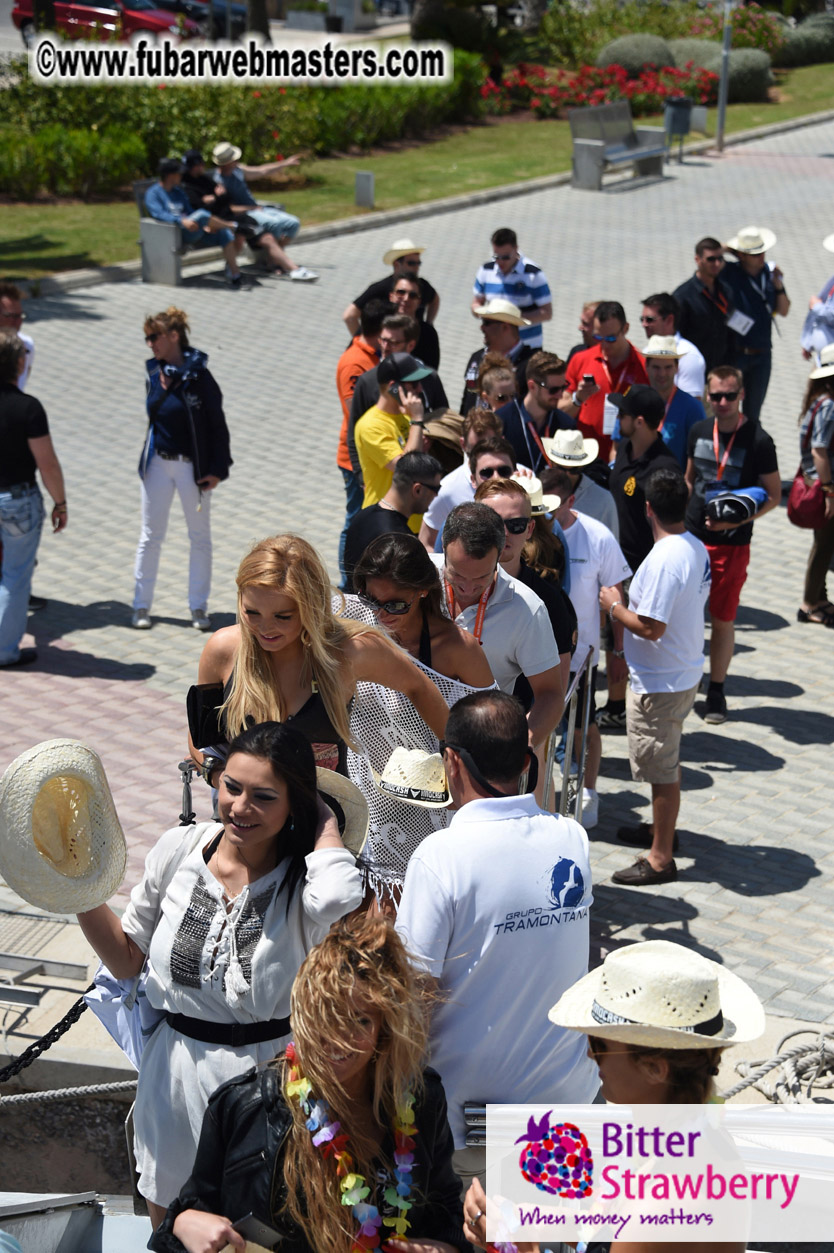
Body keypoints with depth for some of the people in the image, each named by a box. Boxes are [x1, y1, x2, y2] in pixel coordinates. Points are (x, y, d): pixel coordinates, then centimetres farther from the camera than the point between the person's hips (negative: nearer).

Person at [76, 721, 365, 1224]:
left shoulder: (302, 878, -16)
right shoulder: (179, 850, -6)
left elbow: (338, 899, -44)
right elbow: (128, 960, 6)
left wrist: (323, 820, -26)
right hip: (178, 1073, 3)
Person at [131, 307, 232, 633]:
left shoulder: (198, 375, -13)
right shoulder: (155, 373, 1)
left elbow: (218, 425, -10)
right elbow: (151, 412, 10)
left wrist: (217, 469, -12)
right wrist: (162, 390, -6)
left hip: (193, 466, -4)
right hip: (158, 463, 4)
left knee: (200, 536, 7)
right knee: (150, 536, 8)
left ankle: (198, 607, 19)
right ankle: (141, 605, 16)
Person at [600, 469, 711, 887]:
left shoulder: (663, 560, -28)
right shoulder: (697, 548, 1)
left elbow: (651, 627, -28)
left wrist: (615, 607, -11)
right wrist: (629, 603, 12)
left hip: (659, 683, -10)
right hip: (686, 671, 10)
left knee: (662, 770, 2)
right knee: (666, 760, 25)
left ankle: (661, 859, 12)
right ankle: (662, 829, 42)